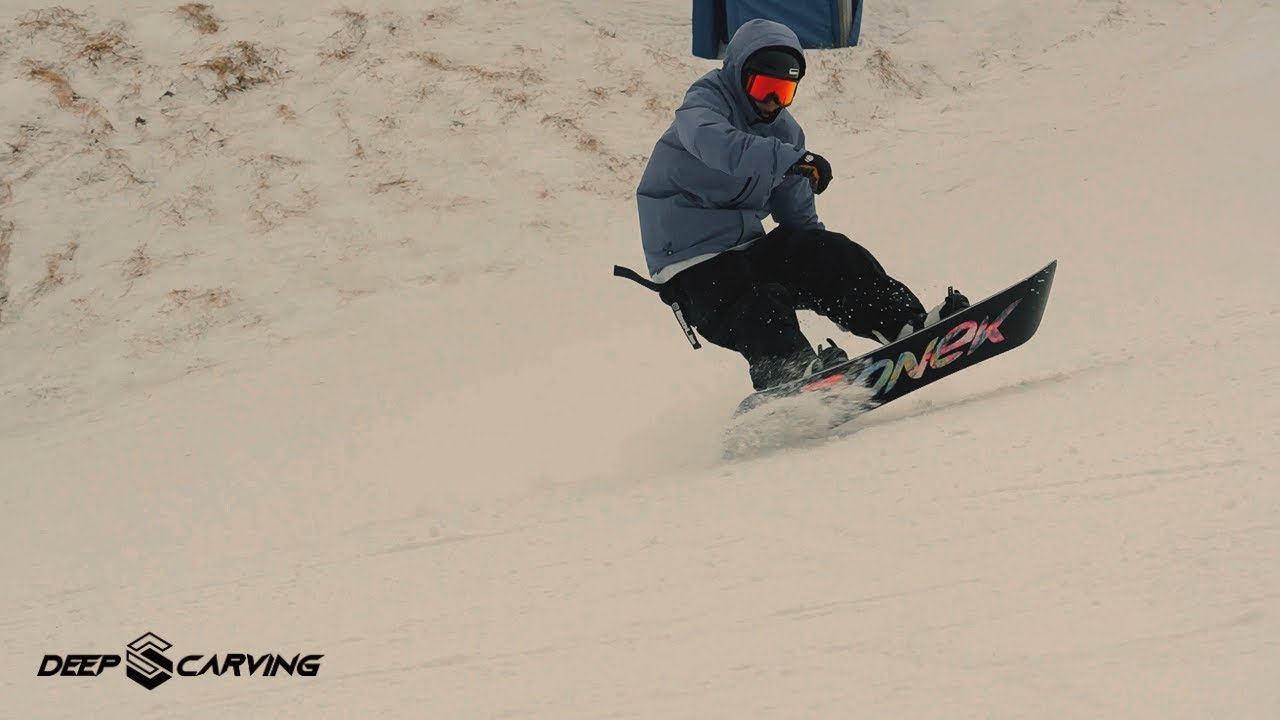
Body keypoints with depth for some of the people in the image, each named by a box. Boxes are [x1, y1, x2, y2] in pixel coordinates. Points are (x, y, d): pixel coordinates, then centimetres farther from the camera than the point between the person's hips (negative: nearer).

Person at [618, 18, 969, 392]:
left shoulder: (784, 131, 11)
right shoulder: (704, 102, -10)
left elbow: (800, 218, 18)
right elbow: (713, 143, -36)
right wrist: (792, 157, -45)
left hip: (748, 248, 6)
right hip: (695, 265, -6)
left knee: (831, 253, -13)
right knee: (763, 306, -32)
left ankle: (912, 325, -16)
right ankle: (794, 373, -53)